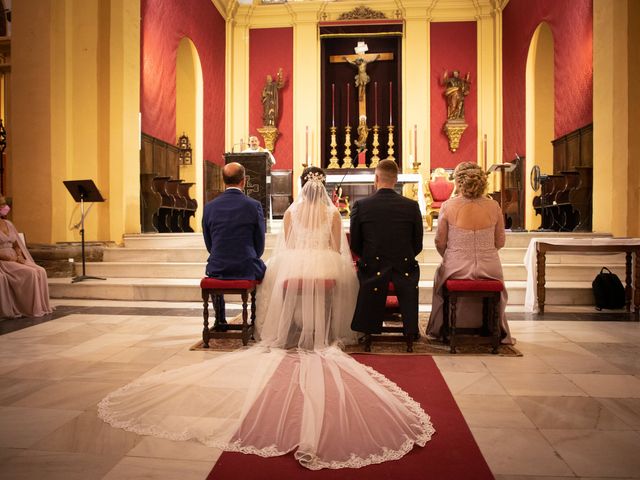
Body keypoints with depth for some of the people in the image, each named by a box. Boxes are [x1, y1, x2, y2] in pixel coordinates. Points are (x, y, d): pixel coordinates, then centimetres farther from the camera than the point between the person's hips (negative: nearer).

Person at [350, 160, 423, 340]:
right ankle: (410, 331, 31)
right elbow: (417, 246, 3)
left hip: (372, 272, 0)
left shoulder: (360, 205, -6)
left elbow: (355, 245, 1)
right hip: (405, 271, 1)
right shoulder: (412, 206, -4)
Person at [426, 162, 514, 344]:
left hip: (457, 268, -1)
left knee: (440, 274, 35)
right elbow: (500, 242, 4)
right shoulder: (493, 206, -4)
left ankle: (441, 330, 48)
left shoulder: (447, 206, -10)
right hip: (489, 268, 2)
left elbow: (440, 243, -4)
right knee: (497, 286, 38)